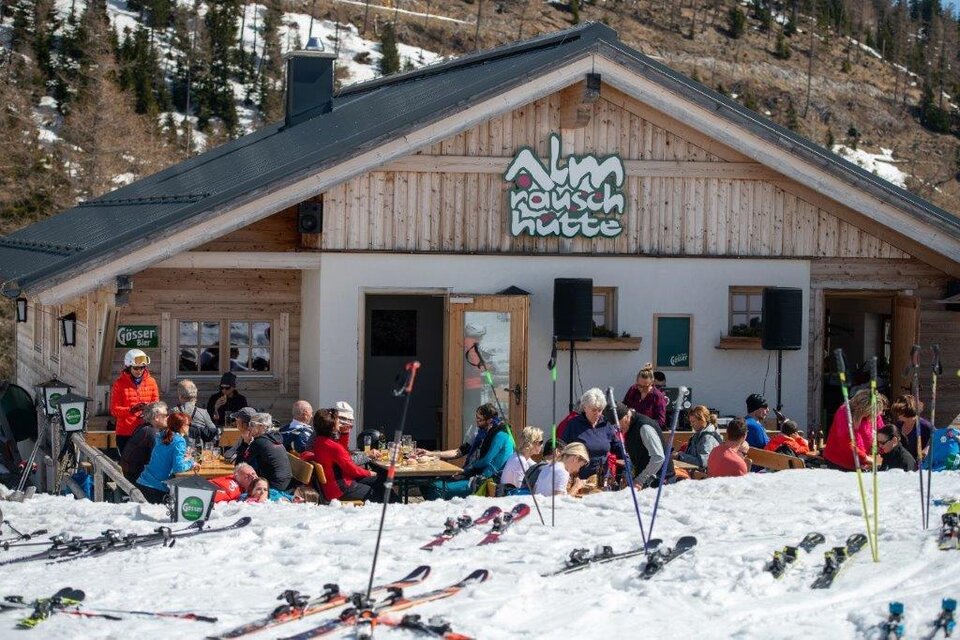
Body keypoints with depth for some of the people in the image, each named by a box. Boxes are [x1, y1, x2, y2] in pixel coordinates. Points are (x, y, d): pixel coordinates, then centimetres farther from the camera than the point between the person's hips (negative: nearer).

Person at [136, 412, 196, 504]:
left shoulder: (161, 436, 10)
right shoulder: (179, 441, -12)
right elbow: (178, 468, -19)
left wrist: (183, 458, 17)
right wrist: (191, 462, -1)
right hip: (157, 489, -7)